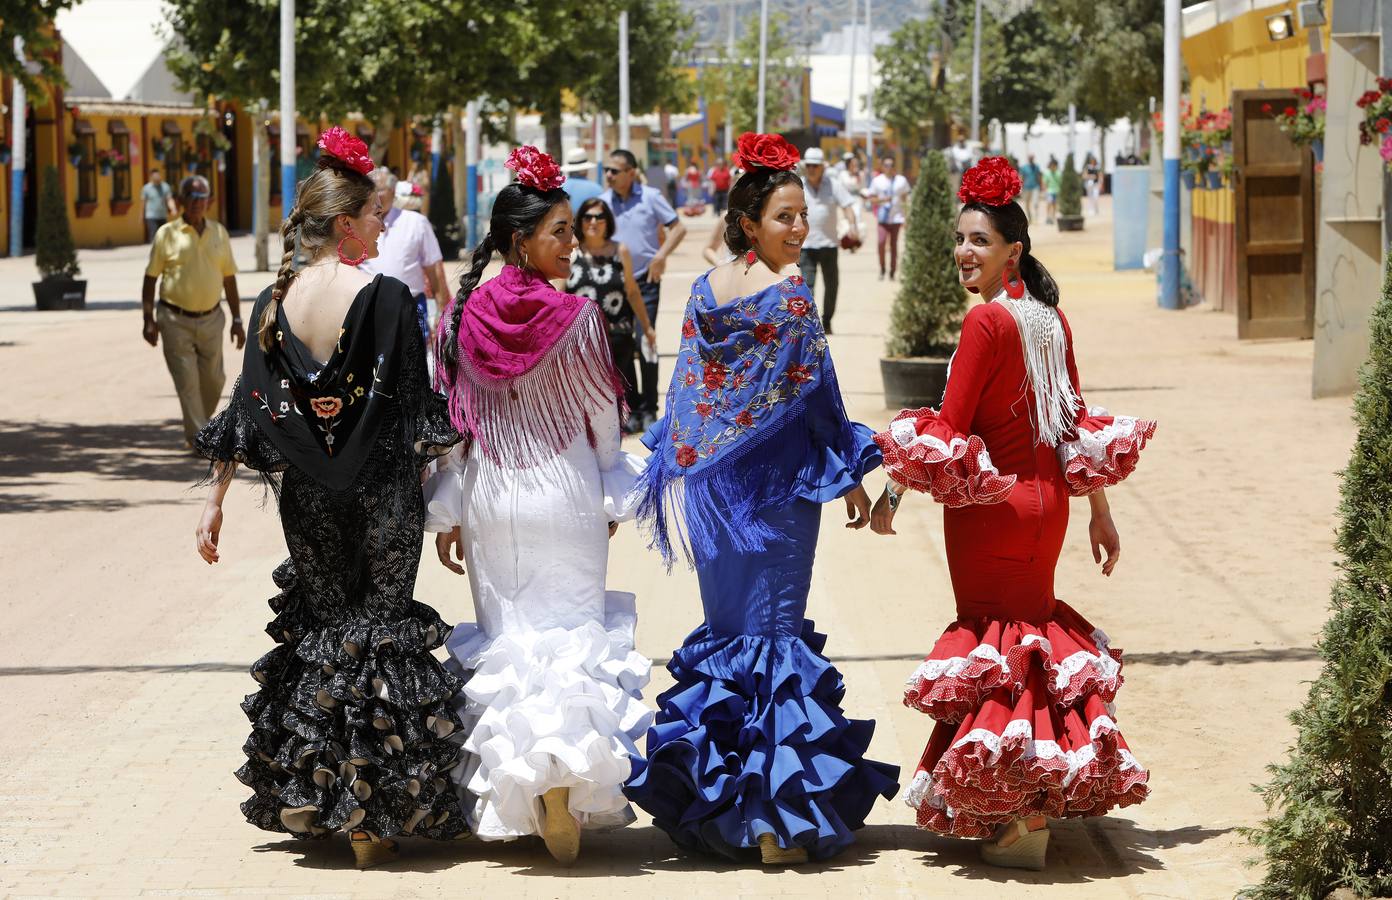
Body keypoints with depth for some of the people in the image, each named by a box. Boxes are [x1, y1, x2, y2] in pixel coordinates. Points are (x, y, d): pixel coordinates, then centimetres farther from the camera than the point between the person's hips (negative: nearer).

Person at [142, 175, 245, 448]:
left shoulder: (219, 233, 6)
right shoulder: (167, 234, -4)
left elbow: (229, 279, 12)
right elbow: (150, 279, -1)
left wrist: (237, 320, 9)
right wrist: (148, 320, -7)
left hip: (210, 320, 4)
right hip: (175, 321, -4)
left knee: (213, 381, 9)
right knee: (187, 382, -6)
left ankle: (197, 428, 30)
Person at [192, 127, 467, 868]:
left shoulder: (275, 302, 0)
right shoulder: (386, 298, -13)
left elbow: (245, 409, 1)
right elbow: (417, 411, -12)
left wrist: (215, 499, 7)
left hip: (306, 495, 4)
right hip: (382, 494, -4)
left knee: (319, 631, 17)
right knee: (382, 633, 4)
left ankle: (307, 798, 21)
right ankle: (374, 816, 4)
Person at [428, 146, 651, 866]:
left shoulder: (464, 316, -4)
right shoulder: (576, 317, -12)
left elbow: (451, 420, 2)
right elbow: (603, 415, -2)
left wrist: (446, 515, 11)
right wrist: (612, 496, 13)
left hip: (489, 501, 3)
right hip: (565, 496, -3)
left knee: (502, 644, 11)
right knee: (570, 638, 2)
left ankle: (507, 801, 12)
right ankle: (565, 804, -11)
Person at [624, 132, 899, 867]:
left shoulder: (704, 293, 3)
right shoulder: (790, 300, -12)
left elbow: (686, 393, 7)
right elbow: (816, 399, -9)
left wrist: (680, 474, 15)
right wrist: (849, 477, 1)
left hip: (712, 484, 5)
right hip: (778, 488, -5)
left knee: (723, 632, 14)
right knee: (776, 633, -1)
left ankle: (709, 797, 16)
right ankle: (775, 809, -3)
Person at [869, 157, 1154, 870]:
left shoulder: (987, 322, -18)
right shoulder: (1051, 317, 6)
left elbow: (947, 432, -17)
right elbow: (1076, 423, 11)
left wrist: (892, 493, -7)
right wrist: (1100, 512, 16)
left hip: (990, 507, -8)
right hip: (1044, 501, 8)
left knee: (993, 645, 2)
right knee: (1031, 631, 19)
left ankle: (1020, 820, 3)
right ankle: (1036, 805, 28)